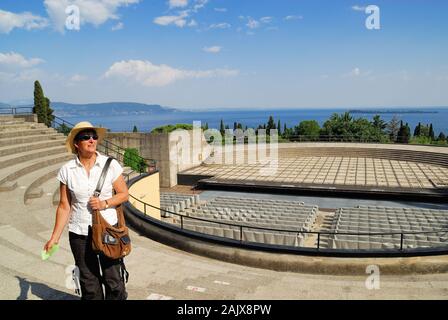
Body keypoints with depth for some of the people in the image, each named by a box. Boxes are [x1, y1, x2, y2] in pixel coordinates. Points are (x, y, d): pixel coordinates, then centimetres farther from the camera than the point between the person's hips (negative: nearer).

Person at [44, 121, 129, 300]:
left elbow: (124, 194, 1)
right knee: (89, 286, 13)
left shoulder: (111, 165, -6)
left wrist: (105, 203, -16)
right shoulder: (67, 170, -3)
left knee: (114, 283, 5)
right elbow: (64, 206, 1)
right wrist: (54, 238, -1)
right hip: (79, 234, 1)